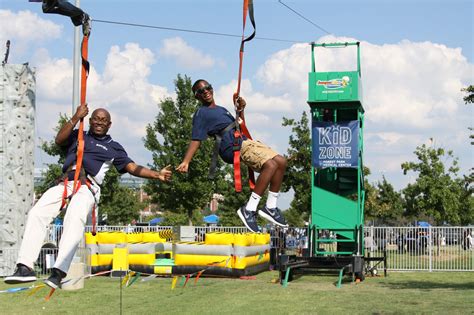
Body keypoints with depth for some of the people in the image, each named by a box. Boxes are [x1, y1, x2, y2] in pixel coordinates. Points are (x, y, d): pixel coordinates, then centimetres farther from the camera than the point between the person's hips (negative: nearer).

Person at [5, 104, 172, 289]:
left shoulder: (114, 148, 24)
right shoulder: (78, 136, 28)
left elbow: (133, 168, 16)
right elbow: (59, 140, 10)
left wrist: (157, 175, 5)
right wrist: (76, 118, 5)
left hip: (88, 186, -3)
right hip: (65, 184, 3)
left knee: (75, 219, -33)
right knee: (37, 213, -20)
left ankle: (58, 273, -46)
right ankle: (25, 267, -26)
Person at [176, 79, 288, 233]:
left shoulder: (221, 109, 29)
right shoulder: (201, 113, 4)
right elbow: (196, 140, -6)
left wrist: (240, 110, 12)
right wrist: (185, 162, -20)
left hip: (244, 141, 9)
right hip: (233, 146, -9)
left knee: (281, 162, 3)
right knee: (270, 165, -26)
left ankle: (270, 207, 7)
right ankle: (249, 210, -27)